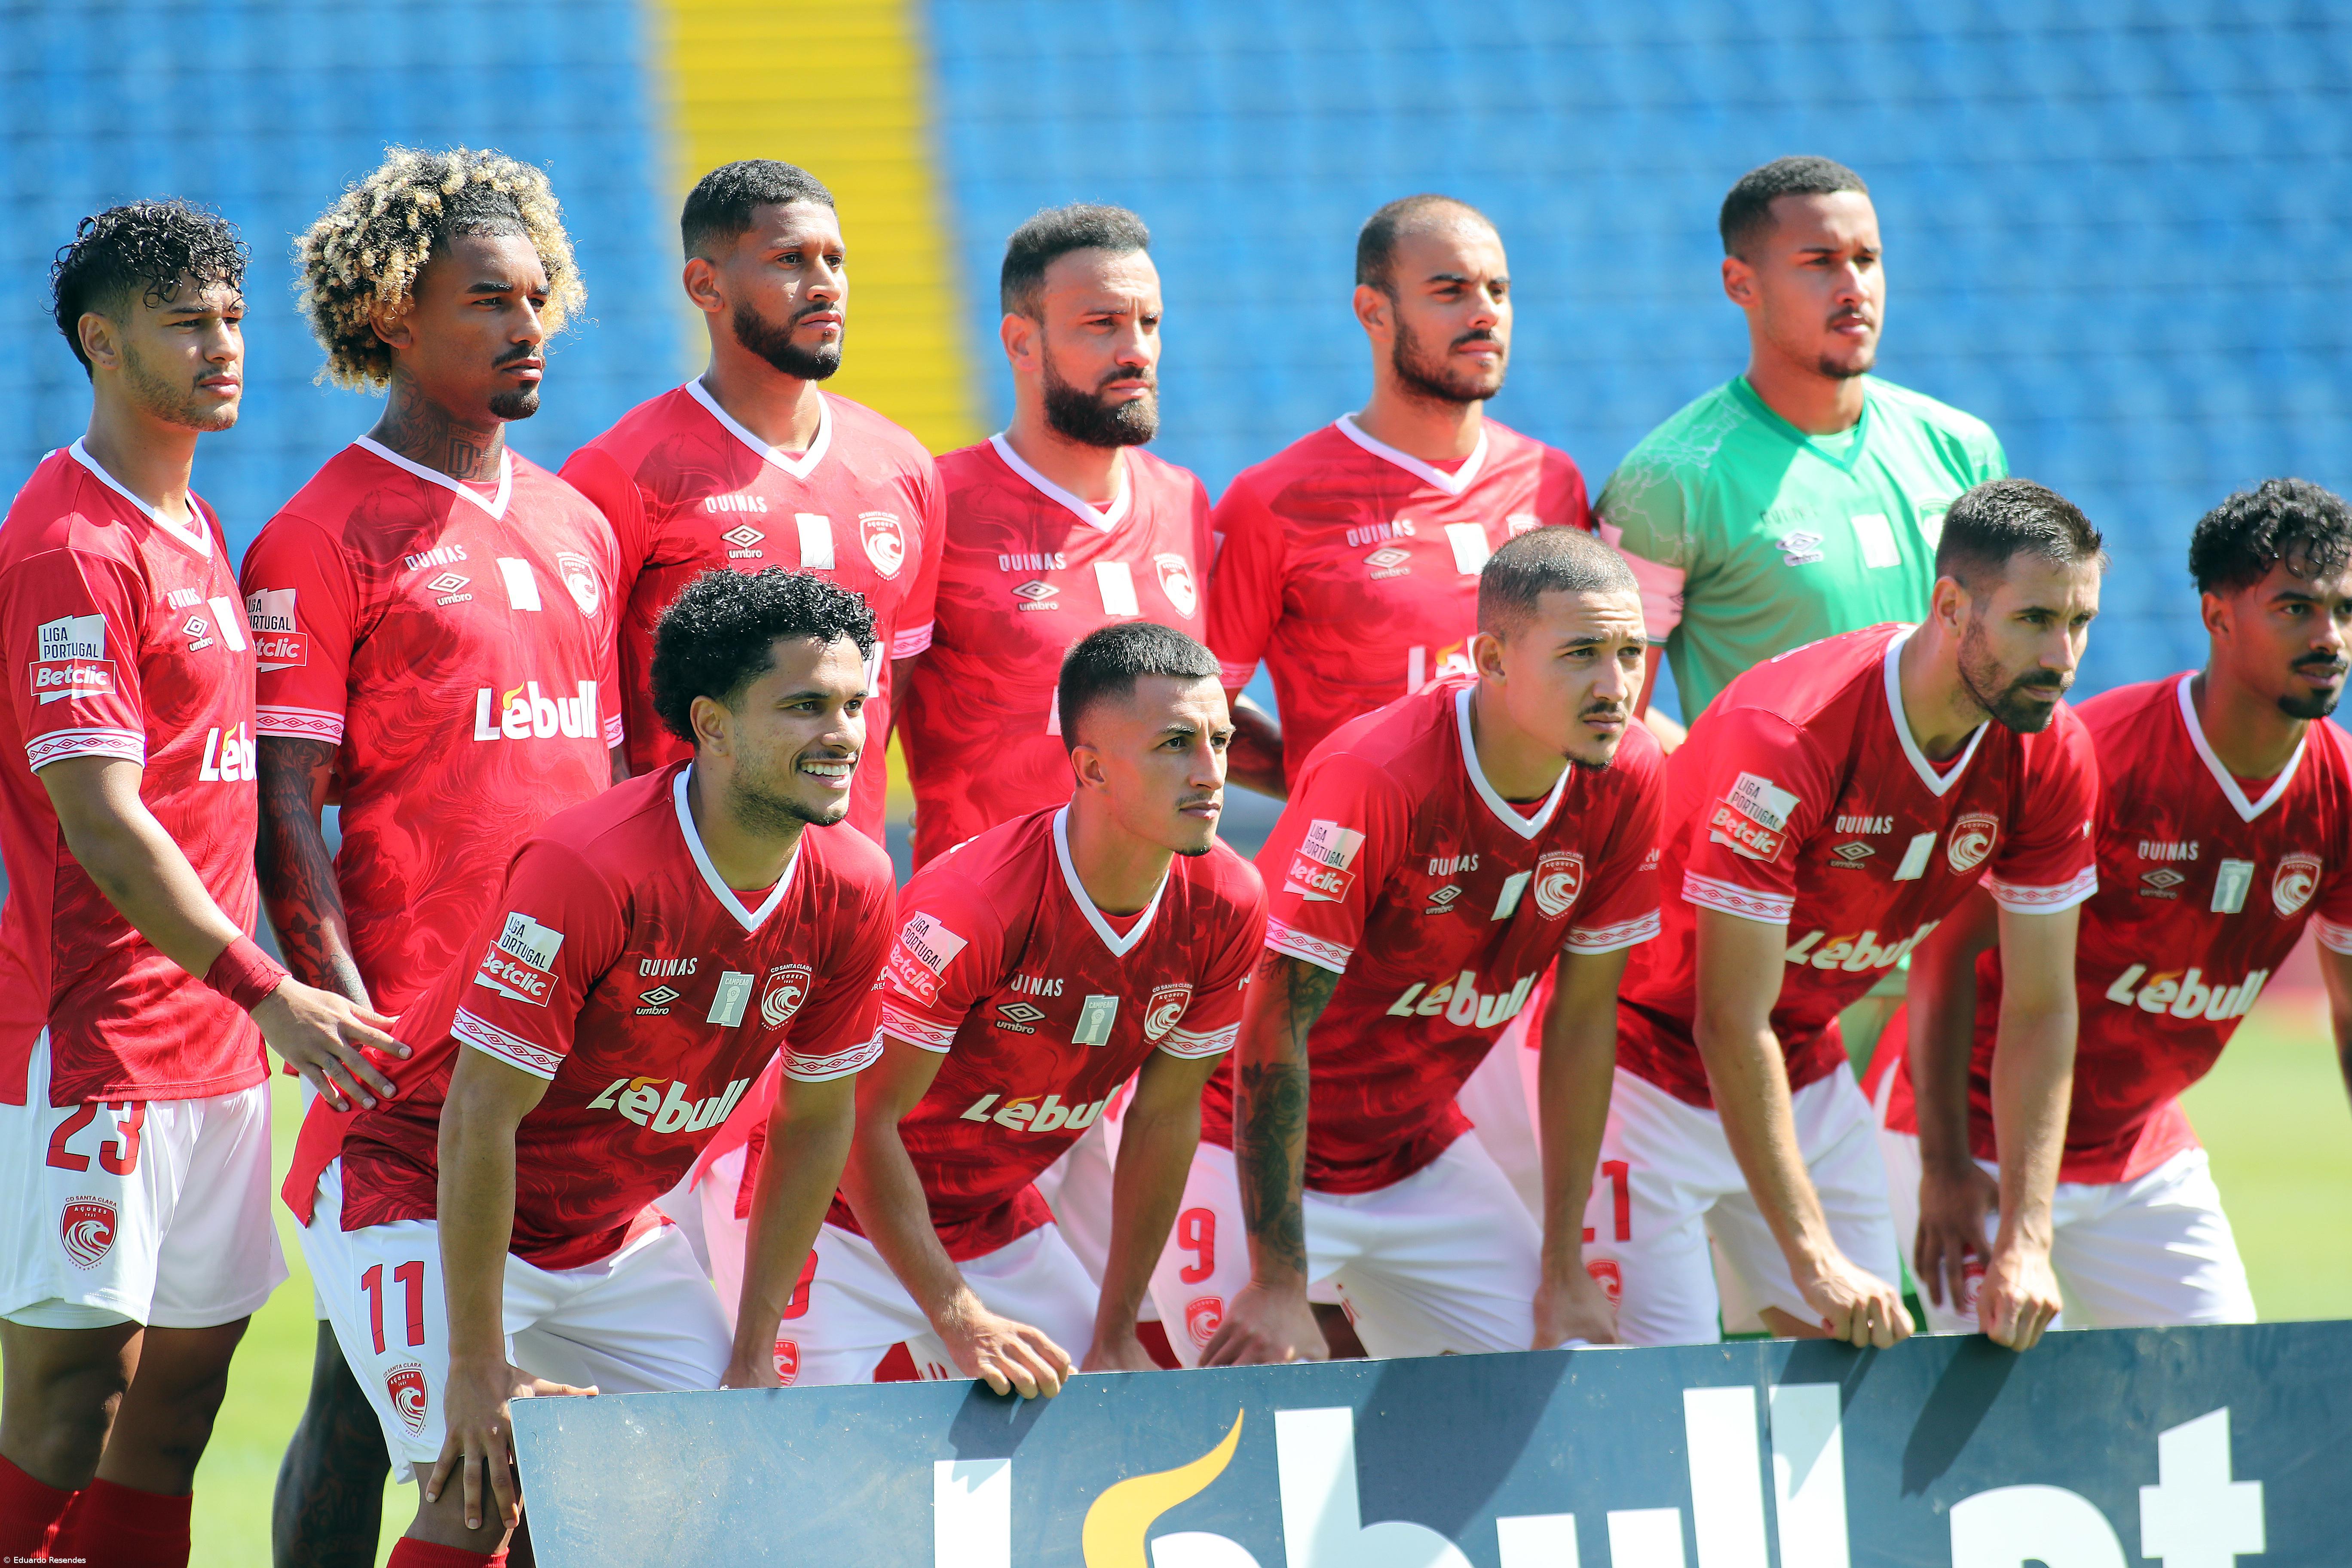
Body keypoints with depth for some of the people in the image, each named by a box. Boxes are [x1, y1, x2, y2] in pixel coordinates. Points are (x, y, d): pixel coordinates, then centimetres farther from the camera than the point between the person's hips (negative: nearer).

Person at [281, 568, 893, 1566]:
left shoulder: (852, 891, -10)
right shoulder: (587, 870, -30)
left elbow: (815, 1123, 3)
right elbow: (478, 1120, -27)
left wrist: (754, 1360, 1)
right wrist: (481, 1372, -26)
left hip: (610, 1222, 7)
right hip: (413, 1193, -7)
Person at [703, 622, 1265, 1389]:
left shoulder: (1225, 908, -12)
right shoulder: (970, 904, -30)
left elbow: (1166, 1114, 0)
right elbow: (861, 1121, -25)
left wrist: (1115, 1339, 0)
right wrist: (961, 1321, -26)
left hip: (994, 1215, 6)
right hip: (834, 1211, -6)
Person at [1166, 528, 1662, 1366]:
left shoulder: (1626, 780, -11)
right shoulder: (1376, 778, -30)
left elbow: (1583, 1015, 0)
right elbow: (1276, 1022, -27)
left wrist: (1565, 1269, 0)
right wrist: (1278, 1288, -28)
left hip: (1418, 1143, 6)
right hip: (1250, 1146, -6)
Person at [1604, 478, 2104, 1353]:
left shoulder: (2049, 756, -12)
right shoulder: (1787, 733, -32)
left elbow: (2040, 1009, -5)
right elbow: (1730, 1024, -29)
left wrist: (2025, 1246, -13)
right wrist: (1817, 1260, -32)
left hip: (1806, 1072, 7)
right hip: (1643, 1059, -6)